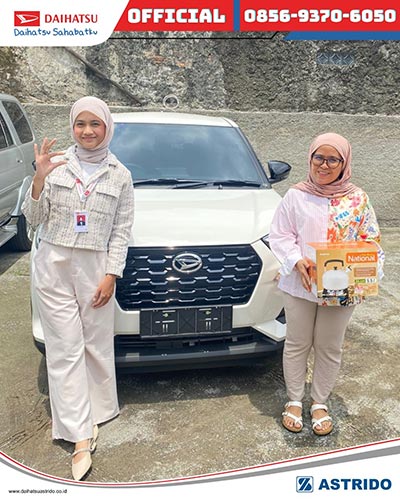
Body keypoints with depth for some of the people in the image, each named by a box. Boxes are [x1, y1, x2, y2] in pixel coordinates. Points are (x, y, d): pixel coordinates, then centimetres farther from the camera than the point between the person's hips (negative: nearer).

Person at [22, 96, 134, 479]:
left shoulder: (120, 175, 4)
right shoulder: (56, 166, 2)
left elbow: (122, 231, 2)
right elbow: (34, 218, 3)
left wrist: (111, 275, -6)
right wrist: (39, 180, -14)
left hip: (95, 270, 0)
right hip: (53, 268, 0)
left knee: (96, 345, 8)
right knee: (66, 350, 0)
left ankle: (95, 413, 29)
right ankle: (81, 438, 6)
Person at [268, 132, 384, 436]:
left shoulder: (358, 200, 0)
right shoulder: (296, 195, -3)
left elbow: (371, 240, 4)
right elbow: (279, 235, -2)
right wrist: (298, 262, -18)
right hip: (300, 285, -1)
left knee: (330, 347, 13)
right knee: (297, 343, 12)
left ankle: (320, 403, 34)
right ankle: (294, 400, 32)